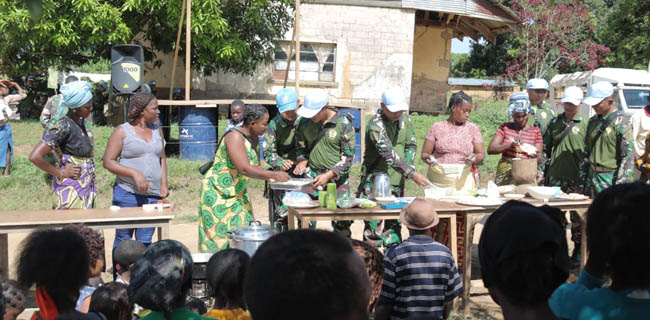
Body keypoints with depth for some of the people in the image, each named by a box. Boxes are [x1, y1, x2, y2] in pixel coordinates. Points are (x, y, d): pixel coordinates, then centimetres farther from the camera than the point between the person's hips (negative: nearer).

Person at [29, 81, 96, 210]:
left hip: (86, 186, 8)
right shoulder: (63, 126, -19)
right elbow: (35, 157, -25)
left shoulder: (80, 121, 5)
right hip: (72, 189, -8)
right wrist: (61, 173, -15)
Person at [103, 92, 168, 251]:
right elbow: (108, 161, -6)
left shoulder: (157, 130, 14)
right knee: (123, 239, 2)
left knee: (145, 241, 5)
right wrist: (134, 173, -18)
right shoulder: (122, 131, -2)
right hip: (127, 194, -4)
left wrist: (164, 184, 5)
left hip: (153, 195, 4)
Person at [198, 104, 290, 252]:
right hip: (217, 193, -8)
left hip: (237, 193, 8)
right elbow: (244, 168, -31)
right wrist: (273, 175, -32)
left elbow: (255, 166, 12)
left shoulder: (254, 138, 4)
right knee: (219, 237, -5)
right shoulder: (234, 136, -22)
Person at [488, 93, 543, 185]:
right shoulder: (505, 128, 8)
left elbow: (539, 160, 7)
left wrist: (535, 156, -16)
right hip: (505, 173, 0)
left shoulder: (536, 131, 9)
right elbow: (490, 149, -2)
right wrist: (510, 145, -14)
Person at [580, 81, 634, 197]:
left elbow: (628, 155, -13)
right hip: (592, 176, 7)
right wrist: (583, 175, 16)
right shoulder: (593, 121, 12)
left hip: (610, 178, -7)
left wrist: (620, 184, -16)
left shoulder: (620, 122, -10)